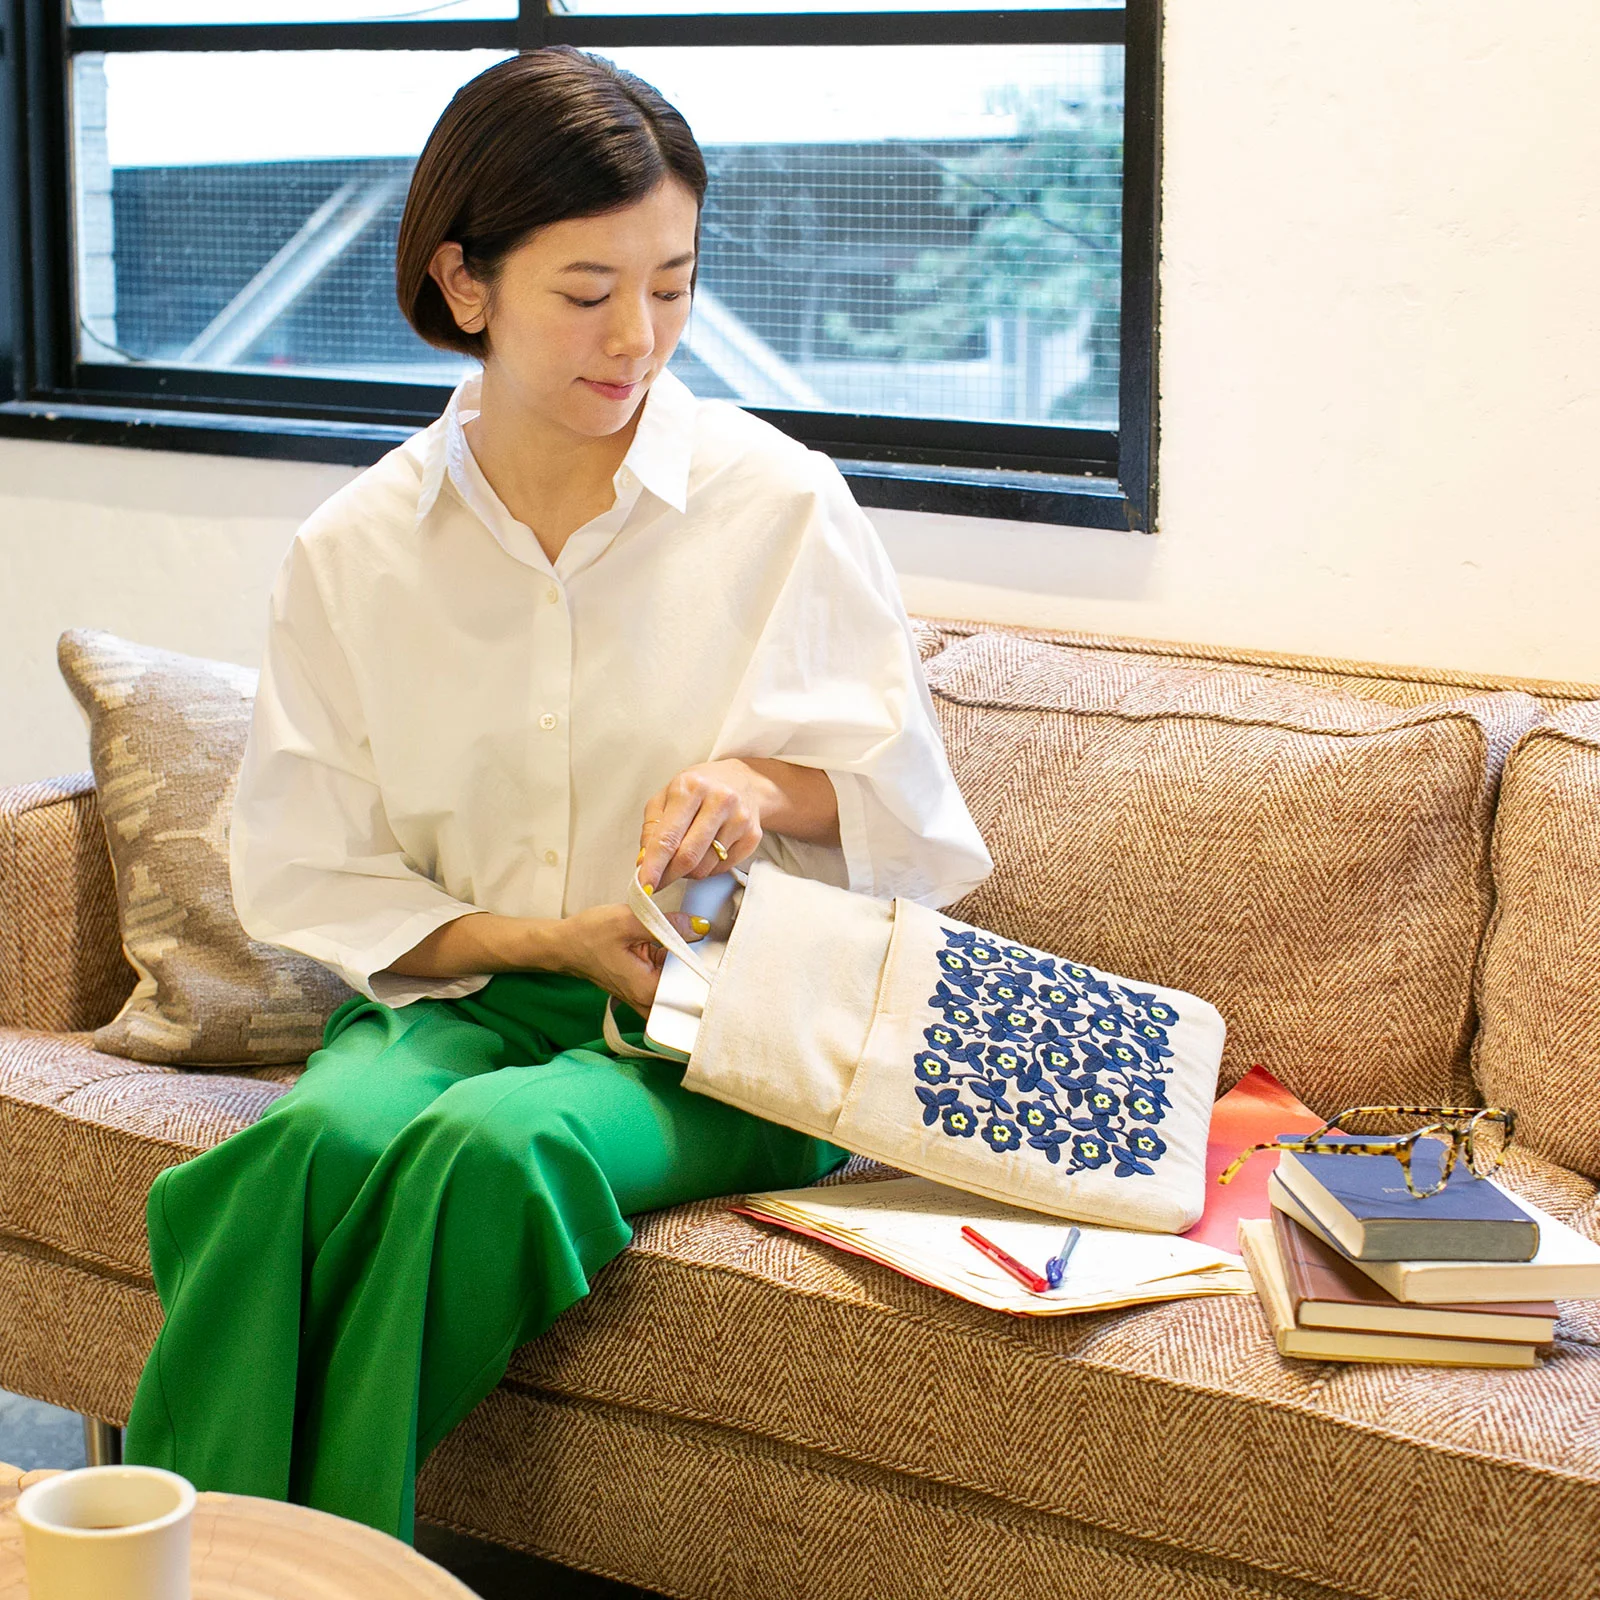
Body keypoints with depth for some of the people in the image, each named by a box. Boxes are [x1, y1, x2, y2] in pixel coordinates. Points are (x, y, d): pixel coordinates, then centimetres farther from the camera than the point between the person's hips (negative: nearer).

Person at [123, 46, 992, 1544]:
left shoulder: (781, 503, 0)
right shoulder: (352, 552, 3)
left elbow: (908, 803, 9)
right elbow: (304, 877, 4)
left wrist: (767, 784, -13)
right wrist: (552, 939, -10)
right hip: (450, 993, 2)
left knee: (498, 1141, -33)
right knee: (323, 1136, -32)